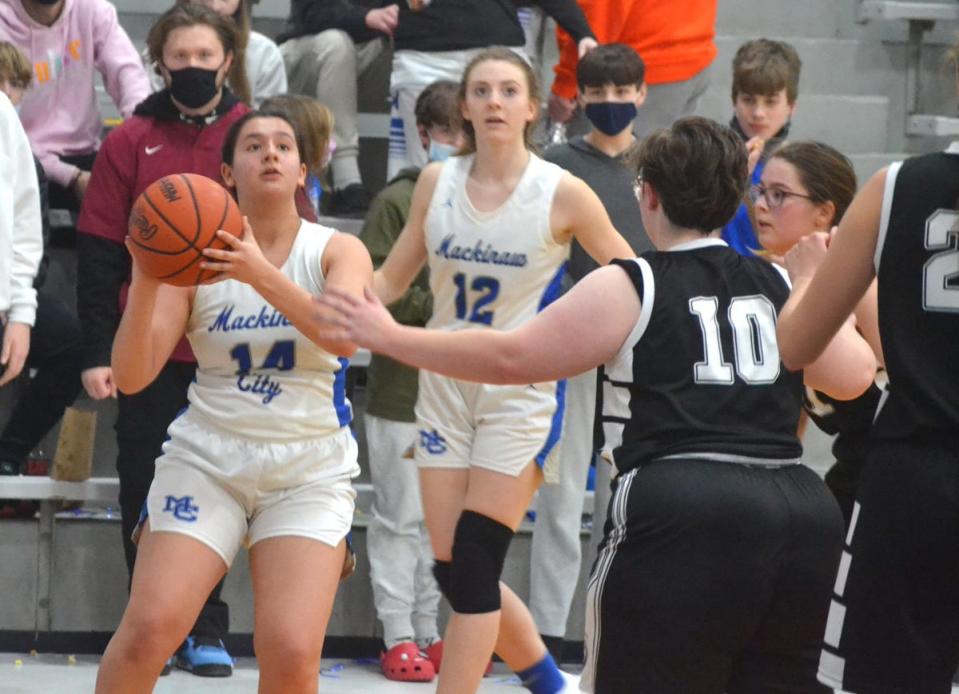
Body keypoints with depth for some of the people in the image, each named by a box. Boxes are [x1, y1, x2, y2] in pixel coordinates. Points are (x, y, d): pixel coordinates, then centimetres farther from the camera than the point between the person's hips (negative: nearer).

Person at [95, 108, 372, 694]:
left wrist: (263, 276, -34)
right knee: (149, 629, -18)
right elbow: (132, 377, -6)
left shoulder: (338, 251, 0)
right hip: (206, 462, 1)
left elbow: (345, 338, -22)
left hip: (310, 474, -1)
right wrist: (146, 282, -22)